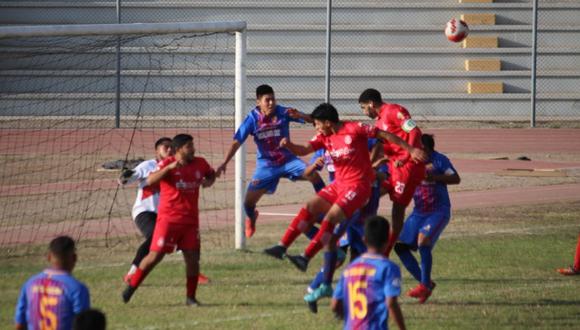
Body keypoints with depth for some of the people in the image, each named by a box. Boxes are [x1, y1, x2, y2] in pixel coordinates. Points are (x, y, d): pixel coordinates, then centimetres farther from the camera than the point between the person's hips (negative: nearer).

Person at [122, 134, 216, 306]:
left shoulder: (200, 164, 6)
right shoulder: (167, 164, -8)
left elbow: (211, 174, 28)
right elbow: (150, 180, -23)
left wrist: (209, 181, 5)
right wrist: (169, 167, -33)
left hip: (191, 220, 4)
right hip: (168, 219, -4)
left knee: (192, 258, -1)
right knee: (155, 255, -5)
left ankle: (190, 297, 10)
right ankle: (131, 287, 8)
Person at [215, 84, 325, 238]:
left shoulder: (283, 113, -14)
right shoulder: (252, 118, -13)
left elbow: (311, 120, -18)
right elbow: (237, 142, -10)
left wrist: (299, 115, -40)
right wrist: (225, 163, -18)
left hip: (288, 160, 0)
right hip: (266, 165, 1)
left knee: (314, 176, -25)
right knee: (249, 202, -2)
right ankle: (251, 218, 36)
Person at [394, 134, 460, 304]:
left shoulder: (439, 160, -8)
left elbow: (456, 179, -11)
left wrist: (434, 177, -25)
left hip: (439, 211, -6)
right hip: (419, 212, 6)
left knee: (423, 240, -27)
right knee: (401, 246, -3)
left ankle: (425, 284, -15)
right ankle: (425, 283, 8)